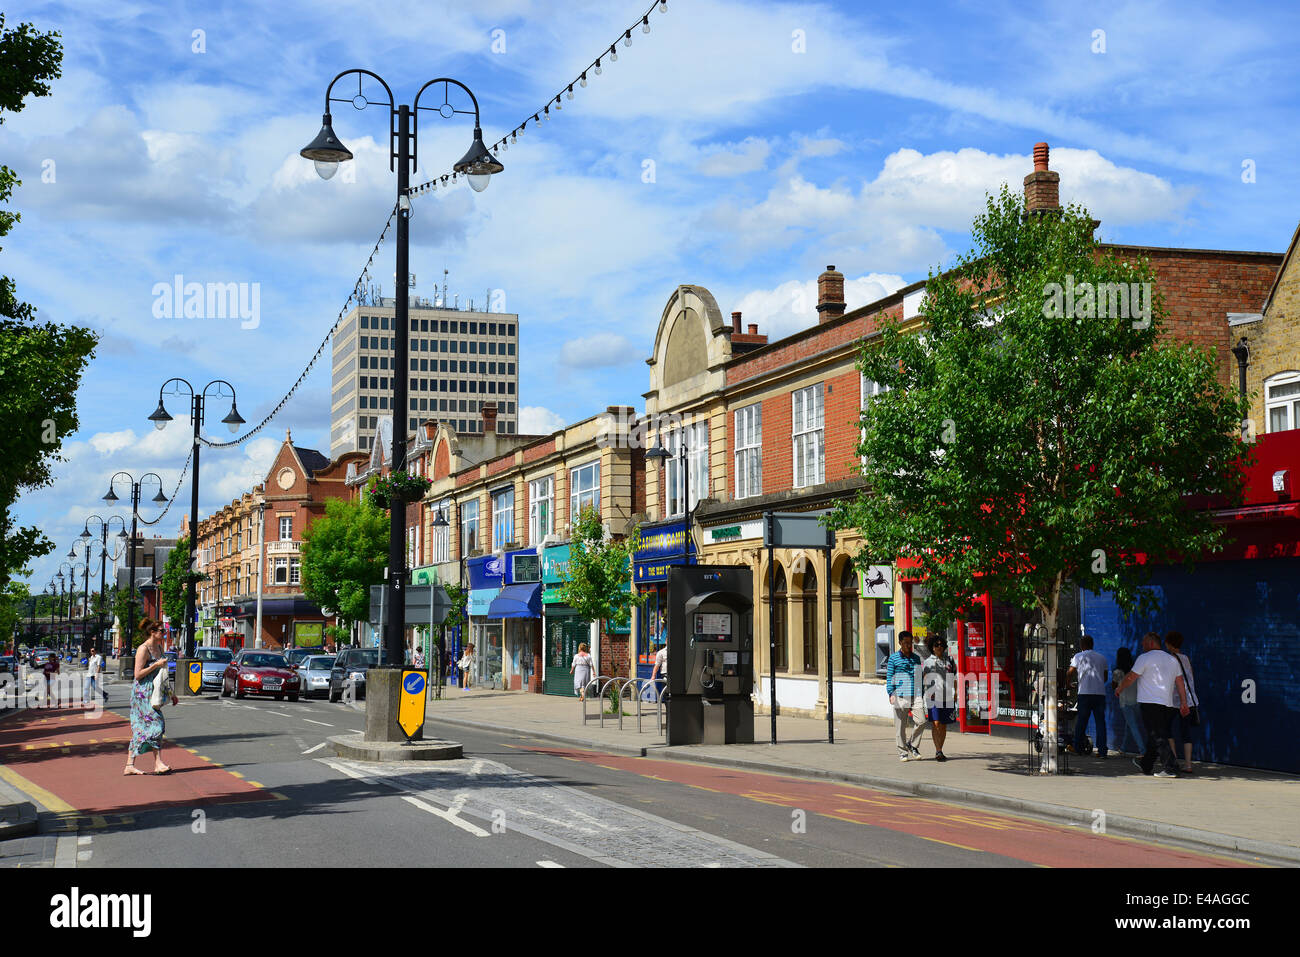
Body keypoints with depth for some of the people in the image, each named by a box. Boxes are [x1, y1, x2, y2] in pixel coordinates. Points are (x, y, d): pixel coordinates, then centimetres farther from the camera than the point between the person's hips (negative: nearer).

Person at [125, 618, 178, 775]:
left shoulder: (159, 647, 15)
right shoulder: (143, 649, -13)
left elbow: (161, 674, 24)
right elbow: (138, 674, -18)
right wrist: (156, 665, -18)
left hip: (153, 691, 9)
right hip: (143, 692, -9)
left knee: (140, 729, 7)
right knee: (156, 724, -13)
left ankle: (130, 765, 8)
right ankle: (158, 763, -12)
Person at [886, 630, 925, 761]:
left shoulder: (916, 658, 17)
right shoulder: (893, 658, 4)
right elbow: (889, 677, 2)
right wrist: (891, 694, -8)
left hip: (915, 695, 3)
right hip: (900, 696, -3)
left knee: (922, 720, -9)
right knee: (900, 725, 0)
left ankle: (912, 744, 12)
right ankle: (902, 752, 10)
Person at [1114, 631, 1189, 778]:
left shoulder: (1145, 658, -5)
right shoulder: (1172, 659, 15)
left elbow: (1130, 677, -5)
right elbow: (1180, 682, 14)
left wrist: (1119, 689, 11)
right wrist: (1184, 702, 15)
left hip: (1150, 703, -7)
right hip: (1167, 704, 7)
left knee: (1158, 737, -8)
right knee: (1155, 735, 17)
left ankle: (1170, 768, -16)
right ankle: (1146, 765, 28)